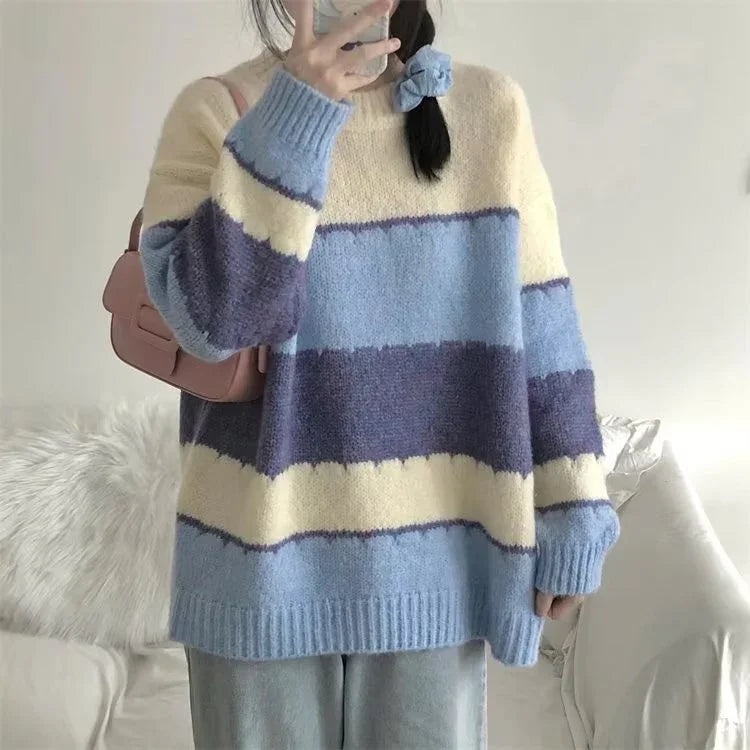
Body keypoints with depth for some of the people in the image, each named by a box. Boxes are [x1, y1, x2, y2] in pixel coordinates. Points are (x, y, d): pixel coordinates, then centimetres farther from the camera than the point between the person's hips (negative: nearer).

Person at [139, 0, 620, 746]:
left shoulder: (491, 109, -1)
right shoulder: (215, 112, -5)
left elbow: (538, 330, 0)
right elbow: (207, 315, -18)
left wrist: (570, 517, 1)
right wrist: (292, 117, -24)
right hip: (265, 558, 0)